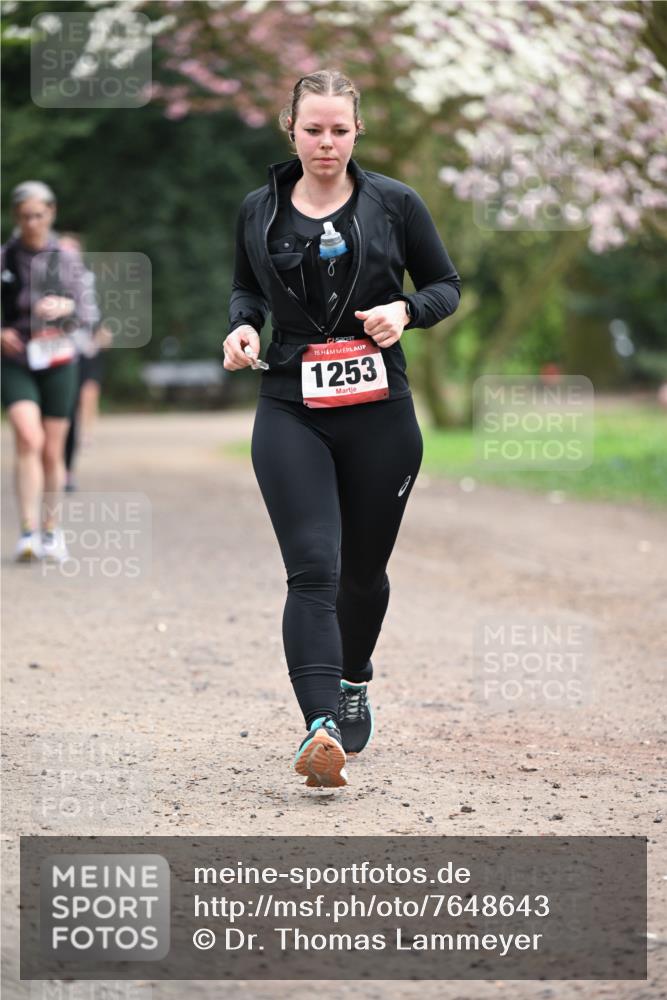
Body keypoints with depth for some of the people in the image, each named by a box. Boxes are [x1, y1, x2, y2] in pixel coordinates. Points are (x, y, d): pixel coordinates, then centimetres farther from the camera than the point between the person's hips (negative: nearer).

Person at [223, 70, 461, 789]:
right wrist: (243, 325, 1)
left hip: (379, 413, 0)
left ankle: (354, 681, 43)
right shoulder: (258, 211, 6)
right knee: (312, 569, -16)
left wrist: (405, 311, -11)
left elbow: (446, 284, 10)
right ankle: (320, 726, -27)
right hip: (290, 412, 0)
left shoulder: (394, 204, 1)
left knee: (363, 568, 13)